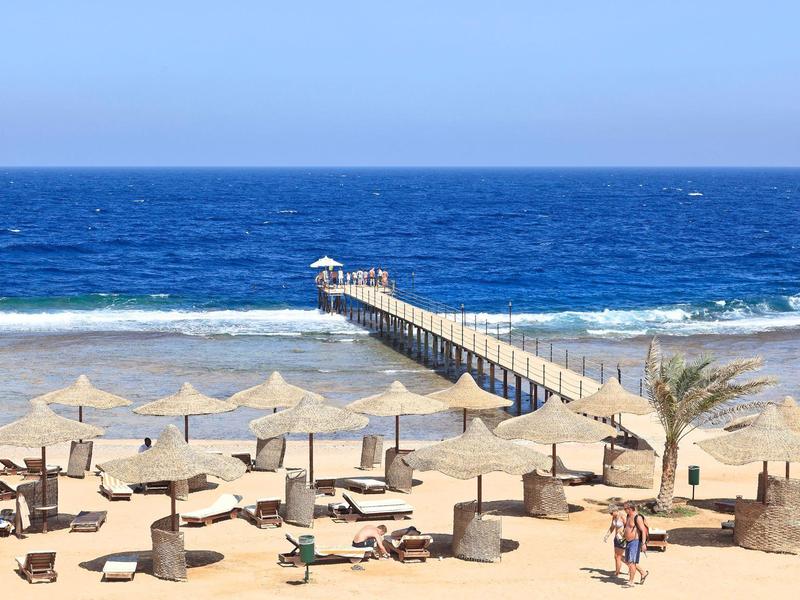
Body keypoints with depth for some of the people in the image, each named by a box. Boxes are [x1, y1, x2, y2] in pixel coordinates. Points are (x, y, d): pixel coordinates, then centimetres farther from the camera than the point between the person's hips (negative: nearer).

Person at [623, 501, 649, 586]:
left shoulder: (638, 518, -17)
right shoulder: (628, 516, 11)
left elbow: (643, 531, -21)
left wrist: (643, 543, -27)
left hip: (635, 542, -10)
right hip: (628, 542, 10)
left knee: (631, 562, -10)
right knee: (627, 561, 14)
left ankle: (631, 582, -4)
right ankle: (643, 573, 28)